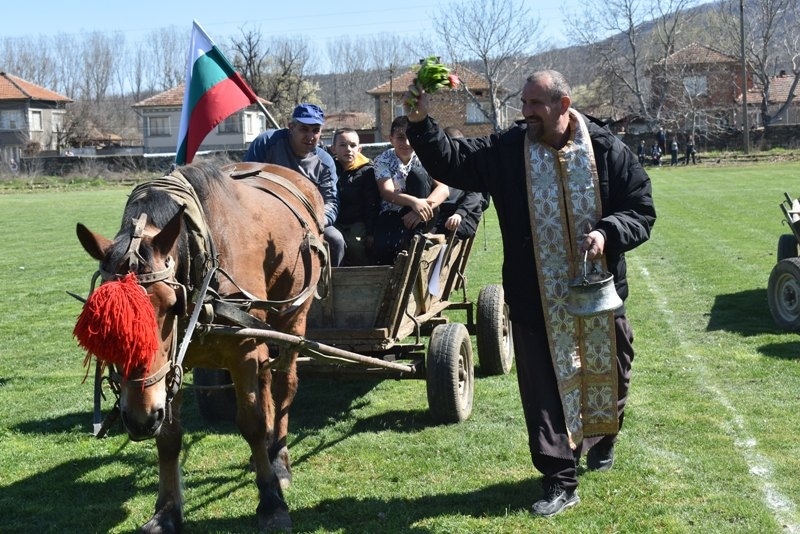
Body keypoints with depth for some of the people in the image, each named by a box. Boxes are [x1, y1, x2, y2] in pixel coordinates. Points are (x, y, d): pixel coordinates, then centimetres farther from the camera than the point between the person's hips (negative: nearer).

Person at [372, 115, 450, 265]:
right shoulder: (383, 161, -3)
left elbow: (444, 188, -13)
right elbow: (387, 193, -19)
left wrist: (424, 205, -34)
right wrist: (413, 201, -40)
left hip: (420, 219, 2)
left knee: (417, 173, -21)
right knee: (384, 247, -37)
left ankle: (416, 236, -22)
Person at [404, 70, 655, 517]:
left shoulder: (608, 150, -5)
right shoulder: (506, 150, -2)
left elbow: (642, 211, -3)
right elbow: (453, 162, -4)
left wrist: (608, 233, -20)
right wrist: (422, 125, -18)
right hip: (536, 300, 0)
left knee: (608, 374, 19)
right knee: (545, 390, 2)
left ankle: (603, 438, 50)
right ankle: (560, 481, 14)